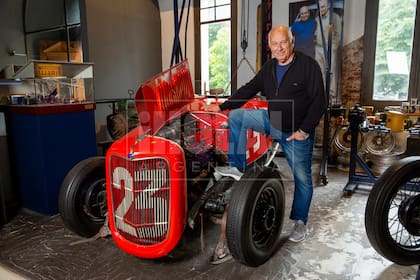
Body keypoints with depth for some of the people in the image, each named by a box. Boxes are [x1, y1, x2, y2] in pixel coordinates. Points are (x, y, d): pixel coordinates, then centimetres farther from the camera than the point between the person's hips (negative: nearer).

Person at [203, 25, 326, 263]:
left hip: (298, 132, -5)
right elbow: (249, 90, 10)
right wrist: (221, 106, 6)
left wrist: (304, 130, -19)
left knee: (302, 178, 4)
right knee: (236, 116, -5)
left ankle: (300, 222, 25)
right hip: (272, 121, 5)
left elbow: (319, 101, -16)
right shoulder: (269, 68, 4)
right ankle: (237, 167, -1)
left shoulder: (308, 65, -14)